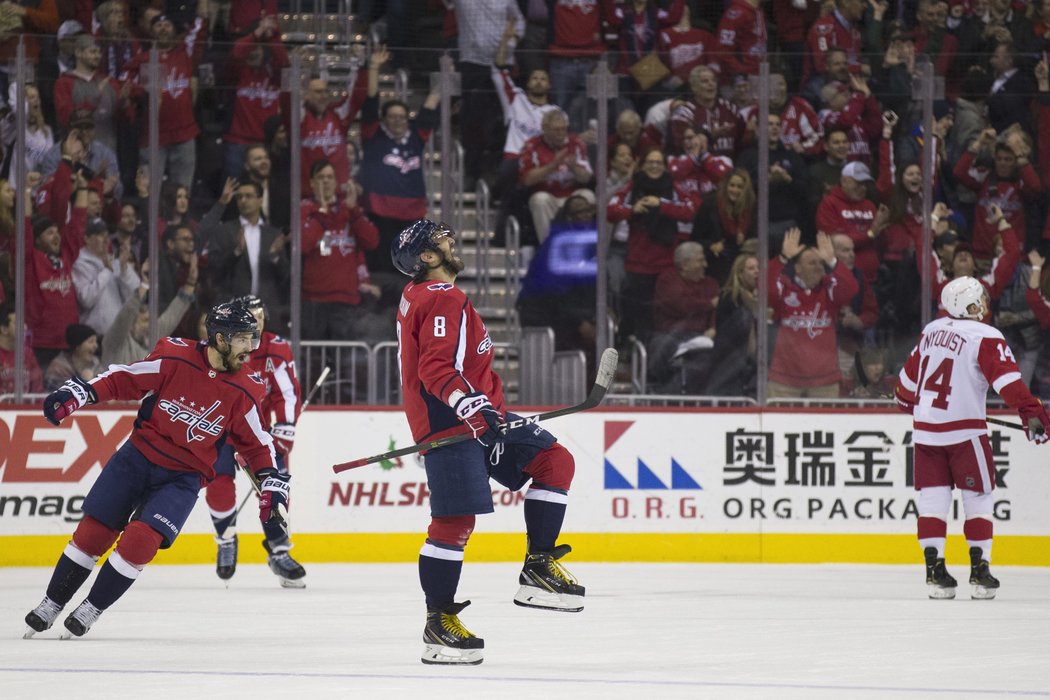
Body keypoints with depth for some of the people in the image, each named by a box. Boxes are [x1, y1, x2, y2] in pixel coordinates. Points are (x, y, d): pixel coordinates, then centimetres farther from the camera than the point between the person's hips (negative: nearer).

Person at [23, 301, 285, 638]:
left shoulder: (243, 392, -8)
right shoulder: (174, 359, -13)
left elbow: (256, 443, 6)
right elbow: (123, 380, -6)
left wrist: (272, 482, -1)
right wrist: (77, 393, -14)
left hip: (183, 477, 0)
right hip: (140, 455, 0)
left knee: (141, 539, -19)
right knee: (93, 531, 0)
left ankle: (91, 609, -1)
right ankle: (52, 603, 19)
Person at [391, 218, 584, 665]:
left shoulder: (419, 296, 17)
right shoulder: (443, 300, -15)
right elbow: (437, 370, -27)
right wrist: (474, 409, -36)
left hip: (478, 416, 11)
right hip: (449, 425, -11)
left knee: (554, 461, 6)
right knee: (456, 521, -10)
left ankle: (538, 567, 5)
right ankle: (439, 623, -3)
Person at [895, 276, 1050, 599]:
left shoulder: (932, 330, 10)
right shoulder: (985, 338, -10)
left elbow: (910, 374, 21)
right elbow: (1007, 380, -21)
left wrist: (906, 401, 39)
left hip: (926, 427, 5)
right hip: (965, 430, -5)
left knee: (933, 497, 6)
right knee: (978, 497, 4)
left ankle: (934, 569, 1)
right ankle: (979, 570, 0)